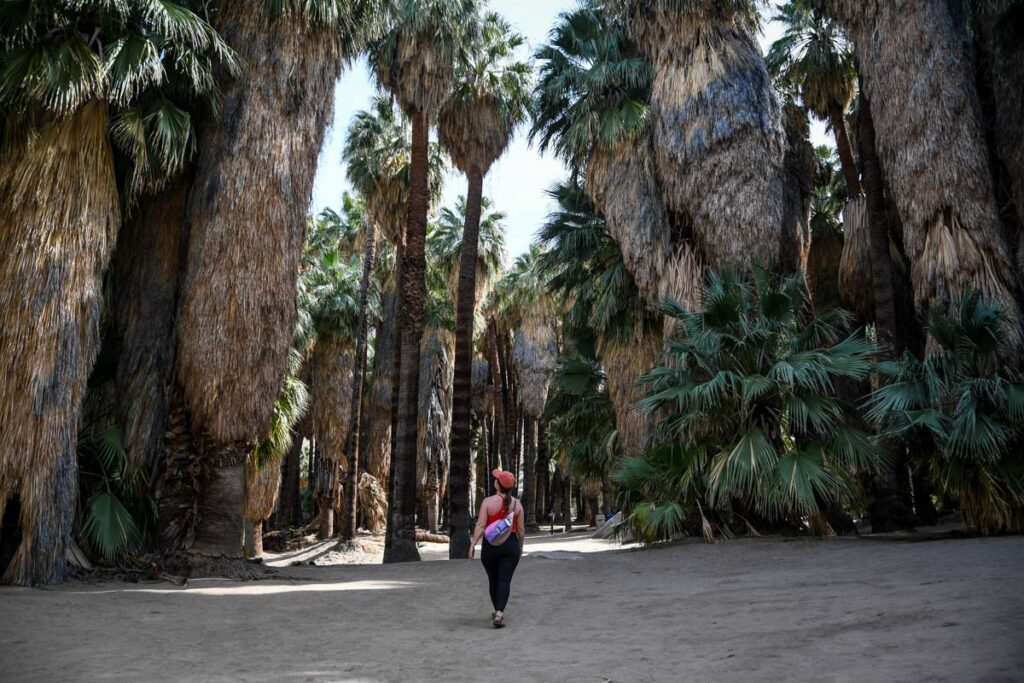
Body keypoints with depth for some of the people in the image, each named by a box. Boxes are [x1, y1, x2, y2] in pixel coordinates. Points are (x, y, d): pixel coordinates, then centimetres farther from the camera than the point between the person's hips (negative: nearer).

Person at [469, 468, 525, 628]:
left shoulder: (488, 502, -8)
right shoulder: (517, 504, 0)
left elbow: (480, 525, -15)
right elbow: (521, 529, 3)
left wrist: (473, 544, -14)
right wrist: (520, 547, 16)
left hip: (490, 546, 0)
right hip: (510, 545, 0)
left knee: (493, 580, 17)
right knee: (505, 580, -3)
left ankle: (497, 611, 32)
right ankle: (499, 614, -19)